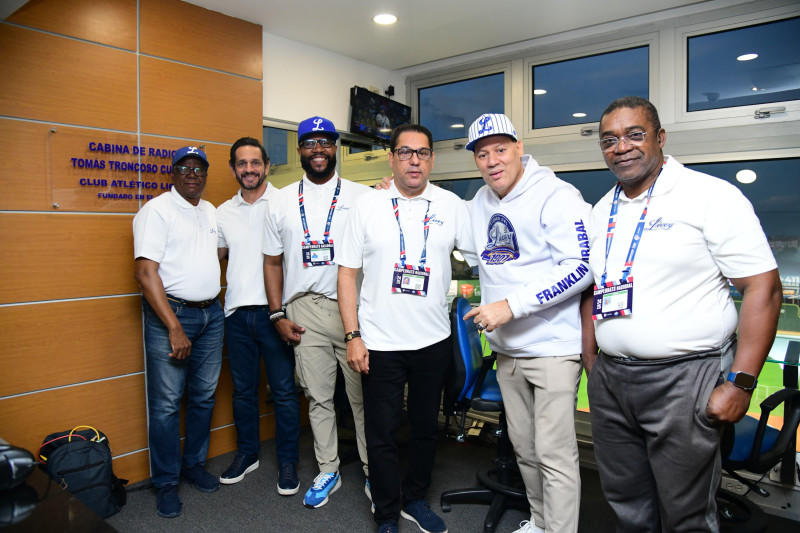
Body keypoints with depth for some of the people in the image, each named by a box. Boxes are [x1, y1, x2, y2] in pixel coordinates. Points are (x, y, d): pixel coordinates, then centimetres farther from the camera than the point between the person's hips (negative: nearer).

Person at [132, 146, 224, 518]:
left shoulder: (211, 211, 14)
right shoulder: (156, 210, -8)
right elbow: (145, 272, -16)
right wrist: (174, 328, -20)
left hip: (211, 314, 7)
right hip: (170, 312, -6)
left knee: (204, 397, 13)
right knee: (166, 404, 1)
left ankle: (194, 466, 30)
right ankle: (166, 483, 17)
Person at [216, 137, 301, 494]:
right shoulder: (224, 212, 12)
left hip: (274, 310, -4)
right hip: (237, 312, 5)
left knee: (284, 391, 3)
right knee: (243, 389, 15)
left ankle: (287, 462, 18)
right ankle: (247, 453, 32)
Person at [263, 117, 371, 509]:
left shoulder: (360, 196, 3)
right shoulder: (281, 201, 10)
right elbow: (273, 262, 13)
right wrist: (278, 315, 5)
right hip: (304, 310, 3)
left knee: (363, 395, 4)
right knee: (318, 396, 11)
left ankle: (374, 472, 20)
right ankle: (328, 471, 28)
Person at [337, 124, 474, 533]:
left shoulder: (452, 205, 2)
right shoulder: (367, 205, -1)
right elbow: (347, 272, -2)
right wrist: (352, 336, -7)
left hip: (433, 341, 2)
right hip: (379, 343, -1)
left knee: (426, 428, 17)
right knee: (382, 434, 9)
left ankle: (414, 499, 40)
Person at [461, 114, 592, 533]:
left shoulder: (556, 196, -13)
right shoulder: (479, 203, 10)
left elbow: (580, 267, -20)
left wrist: (511, 305, -25)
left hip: (553, 348, -7)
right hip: (506, 350, 7)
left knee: (555, 455, -2)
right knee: (524, 449, 19)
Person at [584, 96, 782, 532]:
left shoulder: (710, 196, -8)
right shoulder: (602, 211, 12)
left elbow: (763, 287, -11)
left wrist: (740, 383, -16)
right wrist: (590, 361, 12)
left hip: (683, 380, -5)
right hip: (610, 380, 6)